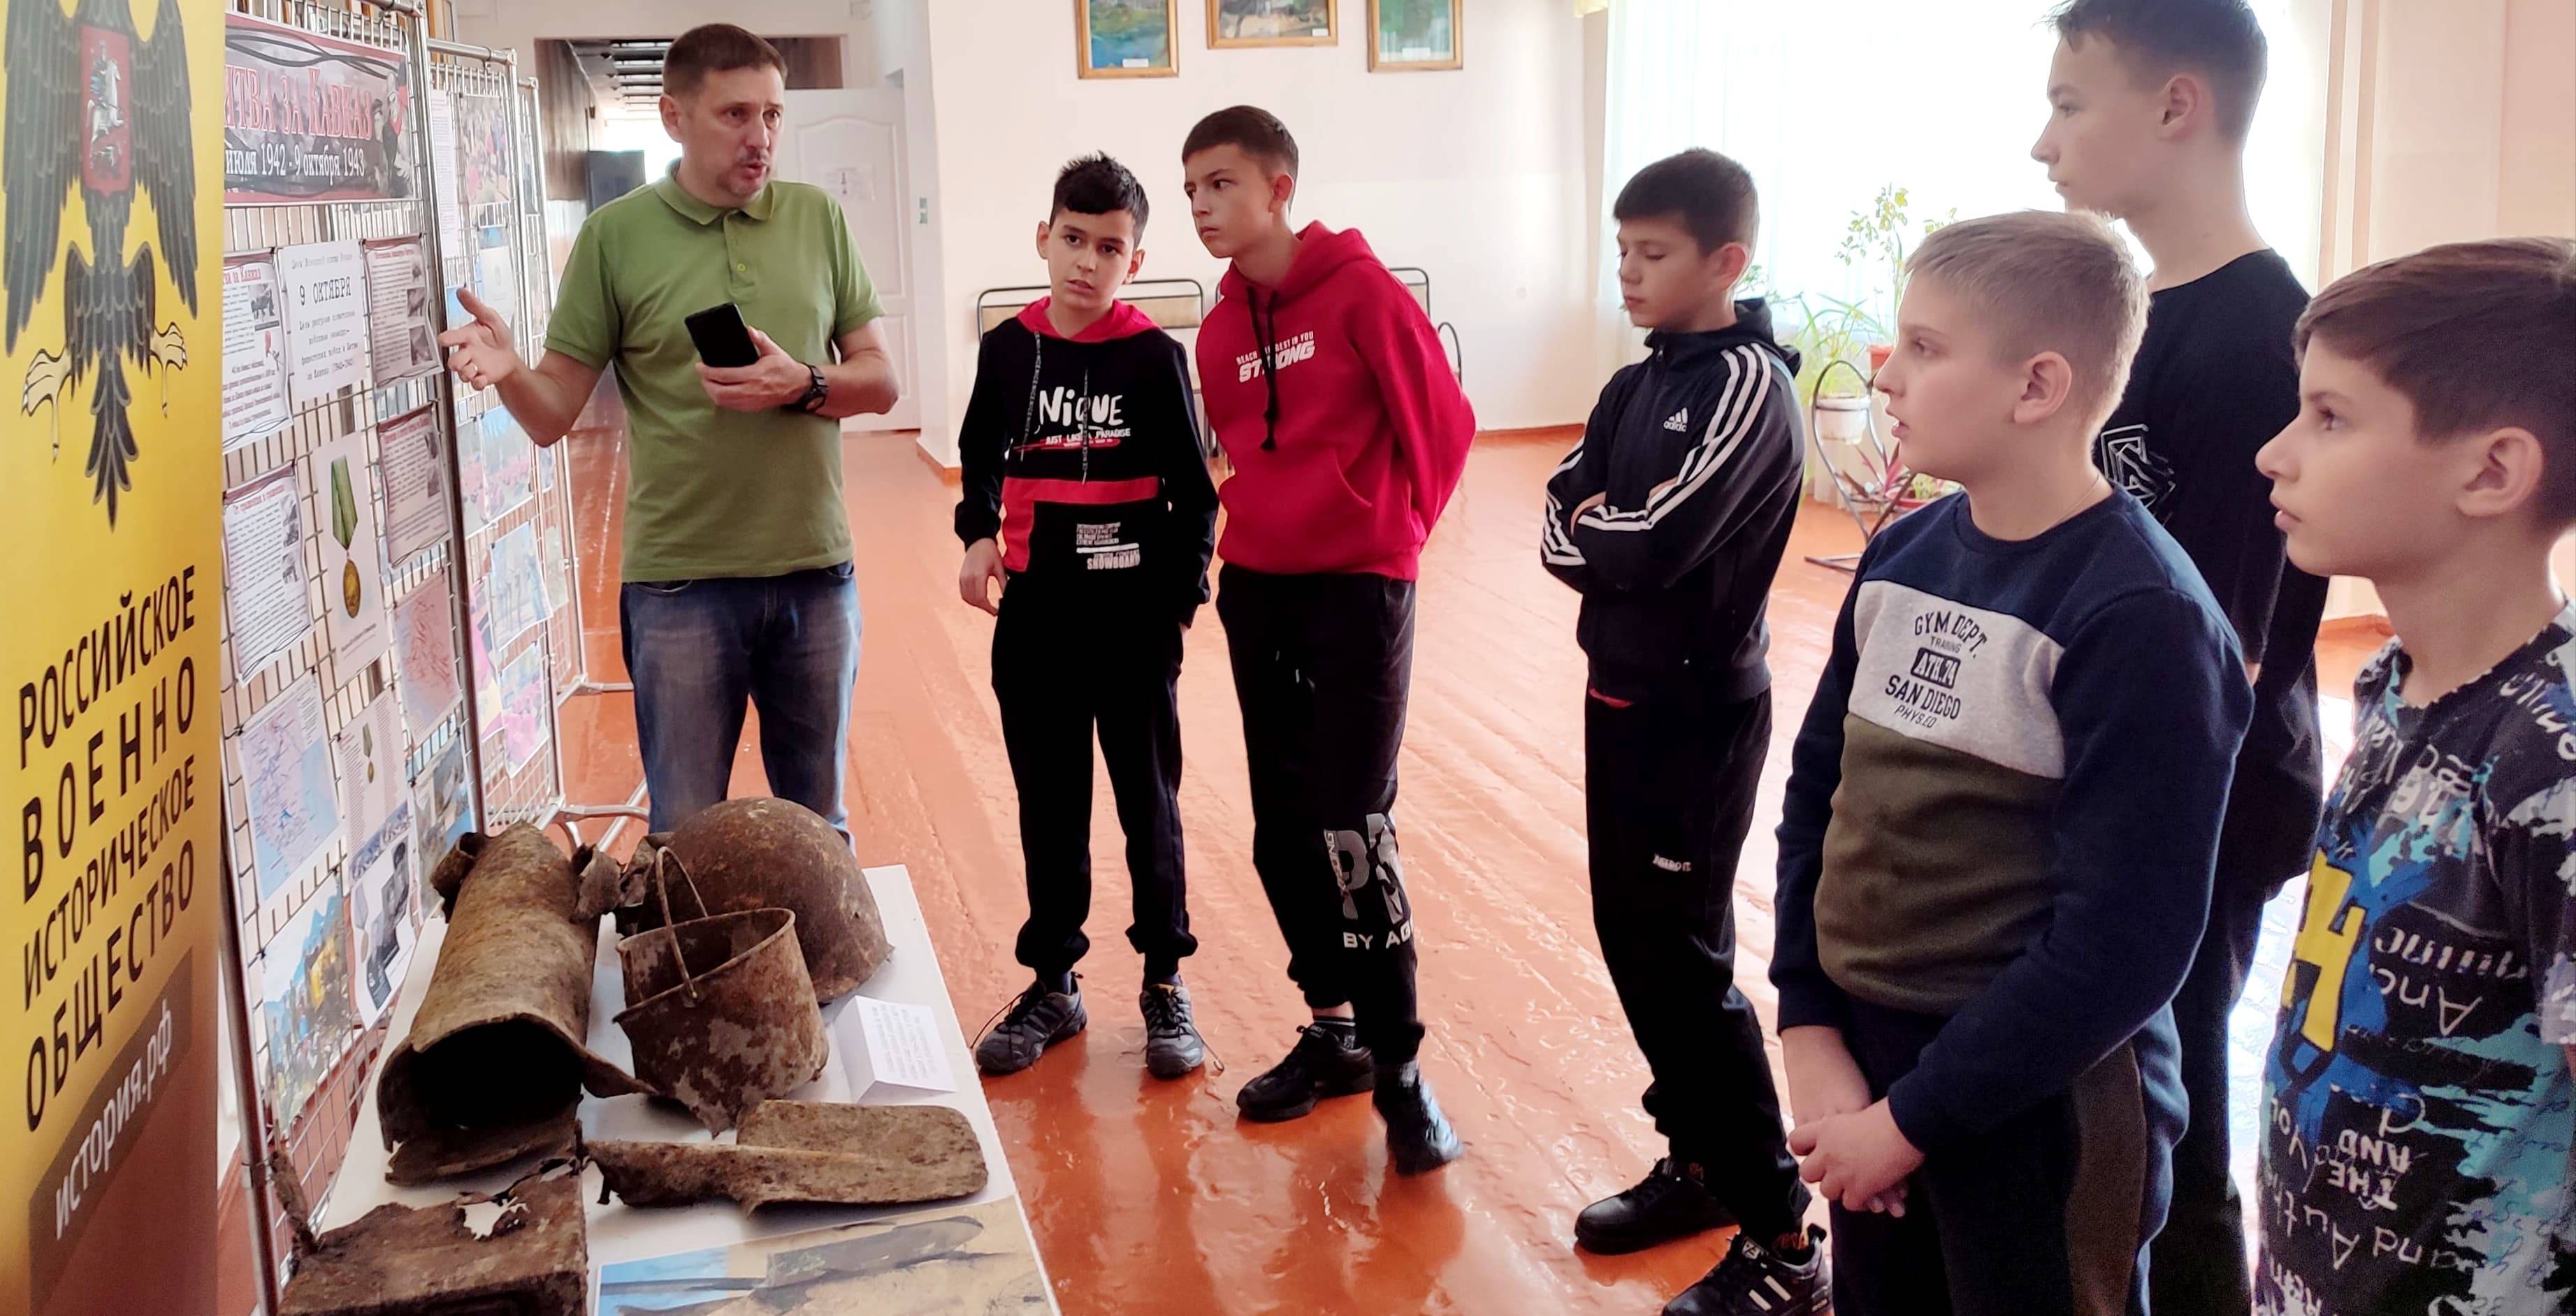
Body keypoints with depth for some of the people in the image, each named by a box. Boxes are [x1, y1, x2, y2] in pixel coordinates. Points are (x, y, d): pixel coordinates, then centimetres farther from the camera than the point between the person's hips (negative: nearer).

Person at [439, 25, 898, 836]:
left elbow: (879, 381, 6)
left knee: (818, 826, 17)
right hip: (678, 583, -2)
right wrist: (509, 372, -25)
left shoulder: (817, 218, 4)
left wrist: (802, 386, -14)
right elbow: (553, 413, -4)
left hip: (815, 572, 2)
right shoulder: (615, 235, -3)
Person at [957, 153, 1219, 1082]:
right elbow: (981, 456, 16)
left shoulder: (1153, 357, -8)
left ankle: (1165, 985, 22)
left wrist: (1180, 597, -6)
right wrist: (979, 535, 0)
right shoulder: (1009, 348, 1)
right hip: (1034, 617, 3)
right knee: (1048, 806, 12)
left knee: (1149, 801, 9)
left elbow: (1193, 494, -3)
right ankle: (1053, 985, 25)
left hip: (1133, 618, -3)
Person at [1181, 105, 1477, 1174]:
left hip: (1358, 589, -6)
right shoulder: (1222, 325, 8)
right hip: (1257, 590, 7)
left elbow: (1443, 424, -7)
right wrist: (1264, 526, 6)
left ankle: (1400, 1074, 2)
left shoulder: (1359, 289, -11)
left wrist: (1394, 531, 3)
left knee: (1352, 832, -10)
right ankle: (1333, 1031, 26)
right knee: (1282, 833, 10)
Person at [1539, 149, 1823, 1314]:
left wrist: (1589, 529, -6)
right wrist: (1604, 535, -16)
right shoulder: (1639, 385, 10)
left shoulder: (1749, 385, -16)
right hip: (1621, 697, 8)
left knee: (1684, 964, -4)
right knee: (1631, 944, 14)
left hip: (1699, 713, -8)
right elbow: (1559, 530, 3)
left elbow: (1653, 545, -24)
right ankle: (1699, 1162, 31)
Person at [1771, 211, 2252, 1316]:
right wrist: (1811, 1035, -5)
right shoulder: (1900, 558, 2)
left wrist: (1914, 1117, -16)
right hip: (1858, 1061, 6)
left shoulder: (2142, 618, -18)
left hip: (2042, 1111, -6)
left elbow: (2125, 937, -19)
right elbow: (1816, 793, 4)